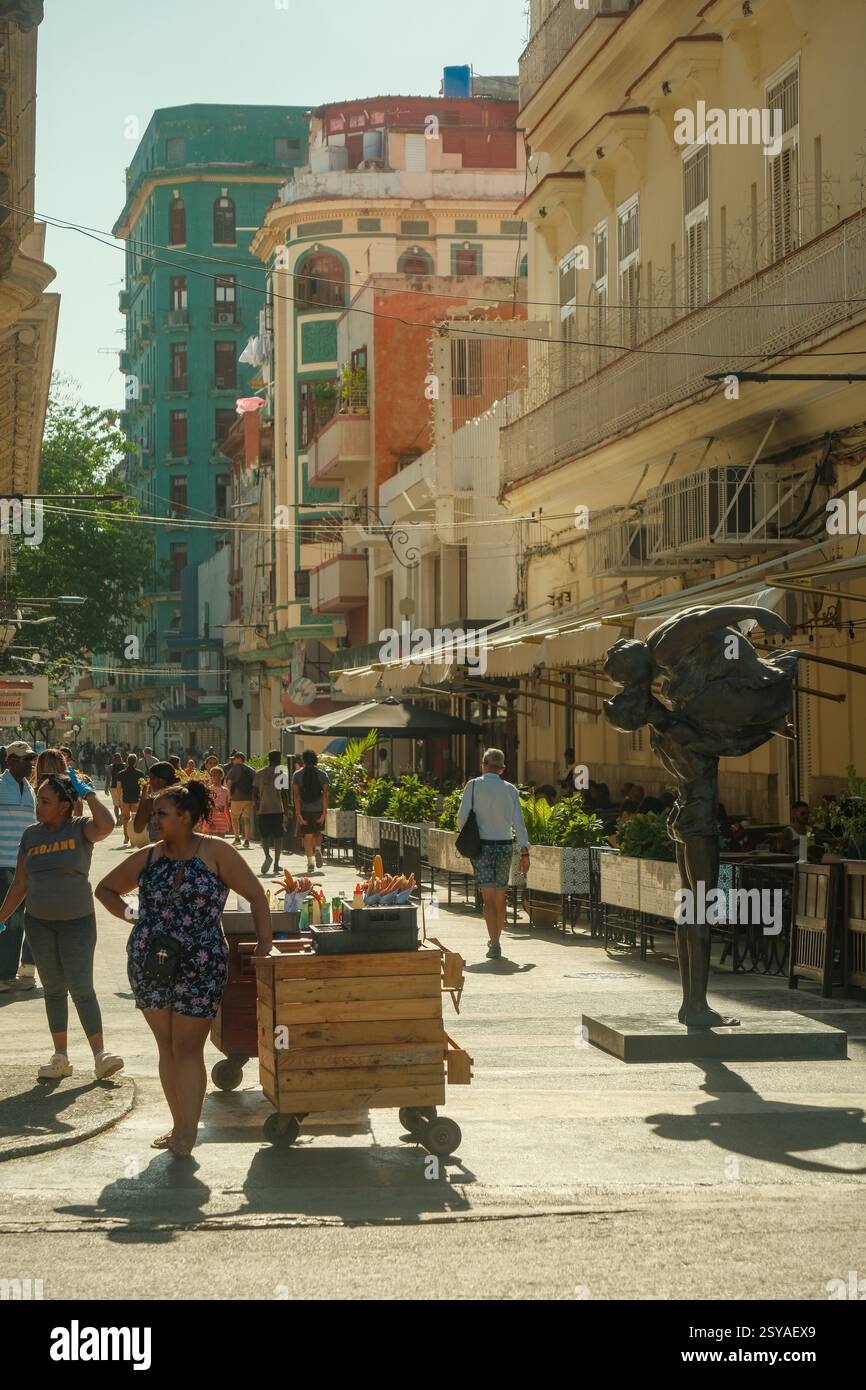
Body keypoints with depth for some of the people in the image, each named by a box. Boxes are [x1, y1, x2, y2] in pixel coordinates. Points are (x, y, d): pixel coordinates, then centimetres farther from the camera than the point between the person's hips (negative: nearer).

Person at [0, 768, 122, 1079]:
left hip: (77, 921, -4)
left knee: (81, 989, -9)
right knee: (53, 990, 9)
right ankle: (61, 1057, 15)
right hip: (39, 922, 4)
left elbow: (106, 825, -33)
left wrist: (87, 793, -24)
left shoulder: (80, 829, -8)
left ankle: (100, 1055, -7)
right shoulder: (31, 835, 5)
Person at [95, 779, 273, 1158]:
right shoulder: (148, 858, 6)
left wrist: (264, 940, -7)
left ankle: (187, 1132, -4)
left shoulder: (215, 853, -5)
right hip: (150, 964, 4)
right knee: (167, 1048, 9)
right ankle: (179, 1124, 19)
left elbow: (255, 893, -1)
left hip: (200, 966, -4)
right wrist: (128, 913, 5)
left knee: (187, 1048, -6)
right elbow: (105, 889, 20)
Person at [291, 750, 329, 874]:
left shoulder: (297, 775, -2)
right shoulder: (322, 774, 0)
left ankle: (310, 862, 0)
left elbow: (296, 795, -8)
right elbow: (325, 794, -6)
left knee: (307, 836, 6)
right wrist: (324, 812, -6)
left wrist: (298, 814, -9)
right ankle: (318, 849, -4)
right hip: (318, 809, 1)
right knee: (317, 832, 22)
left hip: (304, 809, -1)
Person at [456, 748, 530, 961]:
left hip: (482, 846, -2)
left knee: (488, 897, -6)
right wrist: (524, 852, 0)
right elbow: (518, 822, -1)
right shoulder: (510, 789, 4)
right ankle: (495, 940, 28)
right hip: (504, 845, 2)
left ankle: (494, 944, -17)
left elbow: (462, 816, -5)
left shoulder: (473, 786, -2)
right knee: (501, 896, 15)